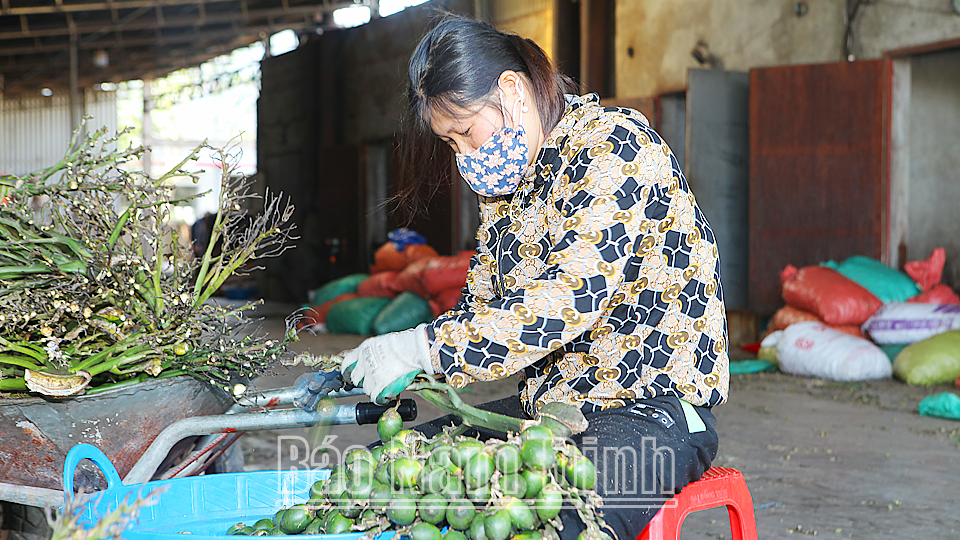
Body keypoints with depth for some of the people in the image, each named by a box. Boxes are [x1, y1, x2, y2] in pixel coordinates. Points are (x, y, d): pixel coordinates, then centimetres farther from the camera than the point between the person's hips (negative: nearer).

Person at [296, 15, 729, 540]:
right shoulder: (505, 176, 11)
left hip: (654, 412, -8)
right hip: (545, 401, 8)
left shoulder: (613, 146, -15)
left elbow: (570, 298, -26)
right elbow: (483, 304, 15)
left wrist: (424, 348, -24)